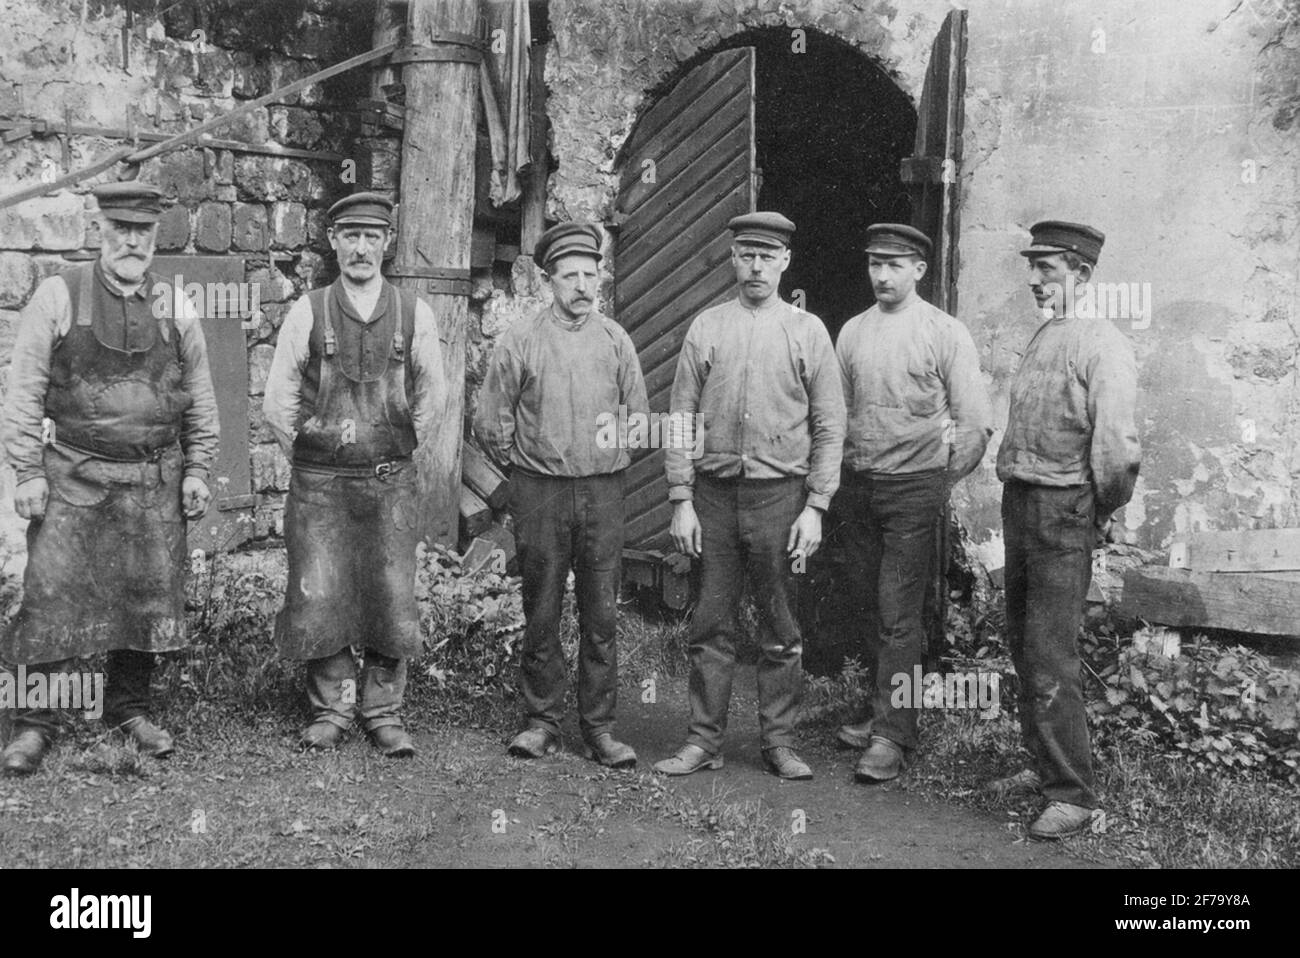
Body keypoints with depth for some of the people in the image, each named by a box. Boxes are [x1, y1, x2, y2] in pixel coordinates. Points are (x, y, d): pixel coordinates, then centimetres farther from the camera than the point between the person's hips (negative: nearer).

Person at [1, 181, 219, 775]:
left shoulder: (176, 308, 7)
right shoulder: (58, 297, -2)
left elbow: (199, 400, 13)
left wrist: (196, 469, 8)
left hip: (154, 480, 3)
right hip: (72, 478, -3)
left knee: (149, 596, 7)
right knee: (53, 598, -4)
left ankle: (130, 710, 23)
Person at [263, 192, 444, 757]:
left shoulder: (414, 314, 3)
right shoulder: (307, 312, 1)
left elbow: (430, 397, 14)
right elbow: (278, 402, 8)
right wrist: (308, 458, 10)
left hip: (392, 483, 0)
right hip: (319, 483, 0)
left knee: (392, 598, 1)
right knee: (319, 598, 0)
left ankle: (383, 713, 15)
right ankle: (331, 709, 16)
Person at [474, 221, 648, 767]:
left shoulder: (615, 340, 7)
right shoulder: (520, 341, 1)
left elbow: (639, 417, 16)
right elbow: (490, 422, 6)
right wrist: (523, 468, 10)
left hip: (603, 492, 2)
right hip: (539, 494, -1)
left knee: (601, 615, 3)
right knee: (541, 613, 3)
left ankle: (599, 727, 11)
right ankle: (542, 722, 14)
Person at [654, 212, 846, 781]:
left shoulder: (807, 332, 3)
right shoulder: (705, 328, 6)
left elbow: (829, 427, 2)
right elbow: (681, 419, 5)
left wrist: (815, 508, -5)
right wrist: (681, 500, -1)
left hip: (780, 494, -1)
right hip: (714, 493, 1)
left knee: (781, 631, 7)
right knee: (711, 625, 6)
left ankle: (779, 742, 18)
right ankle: (704, 740, 15)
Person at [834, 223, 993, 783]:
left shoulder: (945, 334, -3)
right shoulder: (852, 332, 9)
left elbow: (974, 422, -2)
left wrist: (944, 480, -2)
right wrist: (840, 471, 7)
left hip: (914, 487, -5)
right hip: (858, 485, 5)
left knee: (899, 614, -6)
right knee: (874, 607, 12)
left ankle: (891, 738, -2)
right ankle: (886, 712, 24)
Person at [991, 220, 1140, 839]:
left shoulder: (1101, 344, -14)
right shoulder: (1041, 339, 14)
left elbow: (1115, 442, -21)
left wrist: (1104, 508, -9)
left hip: (1064, 514, -9)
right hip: (1019, 504, 9)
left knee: (1049, 664, -6)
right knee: (1024, 648, 15)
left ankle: (1074, 794, 4)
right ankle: (1045, 764, 29)